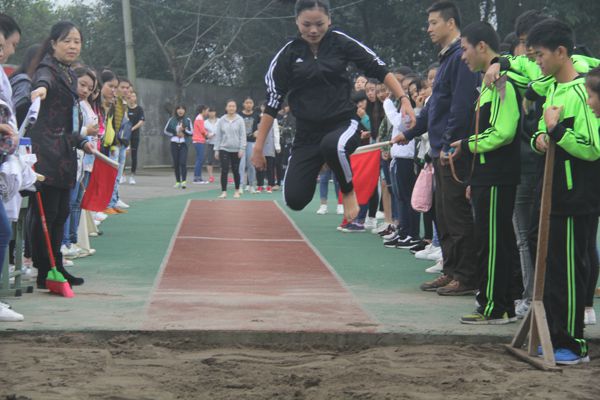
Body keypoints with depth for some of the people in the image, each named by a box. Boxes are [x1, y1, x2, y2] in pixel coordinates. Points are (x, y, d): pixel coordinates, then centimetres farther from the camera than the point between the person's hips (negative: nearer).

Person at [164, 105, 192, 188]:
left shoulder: (187, 120, 3)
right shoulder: (172, 120, 4)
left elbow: (191, 133, 4)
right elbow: (166, 131, 10)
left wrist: (184, 130, -14)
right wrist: (175, 134, -2)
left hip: (183, 144, -2)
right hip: (174, 144, 2)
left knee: (183, 163, -14)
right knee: (176, 163, 4)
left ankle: (184, 181, -19)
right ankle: (178, 181, 13)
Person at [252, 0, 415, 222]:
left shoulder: (341, 43, -5)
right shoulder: (288, 54, -4)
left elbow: (379, 70, 0)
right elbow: (273, 101, 0)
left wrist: (404, 100, -11)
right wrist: (259, 146, -1)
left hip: (343, 123, -2)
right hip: (307, 132, 2)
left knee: (333, 145, -40)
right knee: (295, 199, -10)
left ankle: (348, 191, -8)